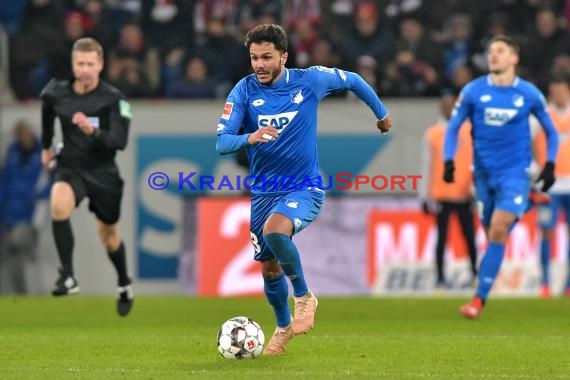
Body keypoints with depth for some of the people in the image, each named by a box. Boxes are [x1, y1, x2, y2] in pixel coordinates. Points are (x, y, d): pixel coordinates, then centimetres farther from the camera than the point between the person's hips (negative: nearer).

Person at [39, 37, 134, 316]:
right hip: (70, 168, 1)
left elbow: (120, 141, -23)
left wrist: (93, 132, -41)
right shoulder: (55, 93, -6)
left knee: (108, 235, 15)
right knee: (59, 205, -33)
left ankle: (125, 285, 44)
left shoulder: (114, 99, -15)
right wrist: (46, 146, 28)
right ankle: (67, 277, -31)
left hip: (103, 173, -1)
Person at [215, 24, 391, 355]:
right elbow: (222, 141, -16)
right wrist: (249, 138, -37)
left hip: (305, 188, -3)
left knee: (274, 230, -33)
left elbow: (352, 80, 9)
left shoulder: (309, 80, -10)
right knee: (269, 267, 11)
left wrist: (381, 112, 22)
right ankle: (284, 327, 38)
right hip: (263, 191, 3)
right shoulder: (244, 91, -9)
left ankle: (304, 296, -10)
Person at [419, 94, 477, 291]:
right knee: (442, 237, 1)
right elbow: (427, 166, 3)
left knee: (469, 236, 2)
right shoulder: (432, 134, 4)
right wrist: (425, 196, 0)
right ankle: (440, 278, 5)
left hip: (464, 194, 1)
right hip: (441, 195, -1)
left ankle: (475, 272, 15)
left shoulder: (469, 132, 6)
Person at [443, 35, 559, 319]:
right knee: (493, 234, 9)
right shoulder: (472, 91, -2)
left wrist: (550, 165, -1)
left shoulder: (529, 94, -3)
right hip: (484, 173, 3)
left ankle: (479, 299, -19)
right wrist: (449, 161, -8)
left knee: (498, 231, -18)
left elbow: (551, 132, 10)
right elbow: (453, 128, 5)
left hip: (515, 172, -3)